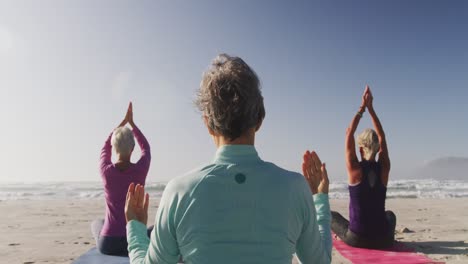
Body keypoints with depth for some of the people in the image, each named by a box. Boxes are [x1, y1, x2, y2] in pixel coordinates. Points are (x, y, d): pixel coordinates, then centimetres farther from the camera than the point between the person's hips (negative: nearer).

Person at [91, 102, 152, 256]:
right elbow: (146, 147, 13)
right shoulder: (140, 169, -10)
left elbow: (106, 147, 15)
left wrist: (123, 122, 23)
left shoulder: (106, 170, -8)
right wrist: (131, 122, 19)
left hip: (108, 244, 1)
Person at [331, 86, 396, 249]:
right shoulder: (384, 168, -7)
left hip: (356, 239, -3)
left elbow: (349, 133, -4)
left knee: (331, 215, 27)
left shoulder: (355, 168, -15)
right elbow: (381, 136, 6)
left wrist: (362, 108, 2)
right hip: (383, 240, 3)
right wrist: (370, 108, 9)